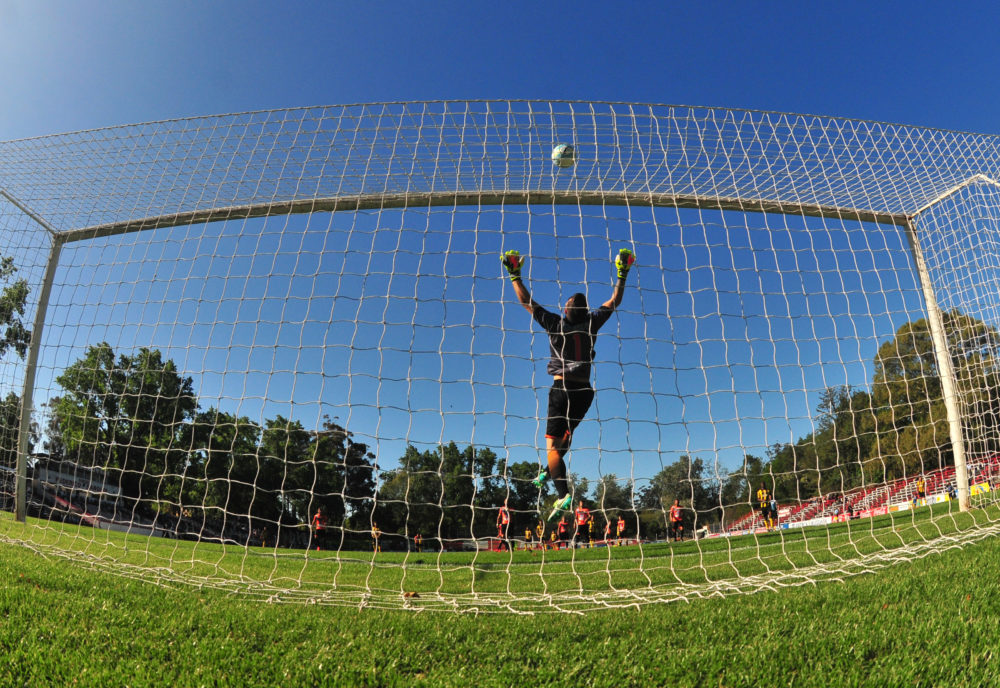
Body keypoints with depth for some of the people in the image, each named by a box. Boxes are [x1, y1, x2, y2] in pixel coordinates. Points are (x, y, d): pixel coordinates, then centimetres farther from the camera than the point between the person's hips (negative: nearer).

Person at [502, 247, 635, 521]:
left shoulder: (556, 324, -5)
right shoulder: (592, 323, 2)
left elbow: (527, 301, 0)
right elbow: (614, 301, 15)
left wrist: (515, 275, 8)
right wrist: (622, 275, 23)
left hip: (562, 388, -5)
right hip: (584, 389, 5)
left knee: (552, 442, -5)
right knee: (566, 431, 27)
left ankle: (563, 493, -18)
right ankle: (550, 471, 35)